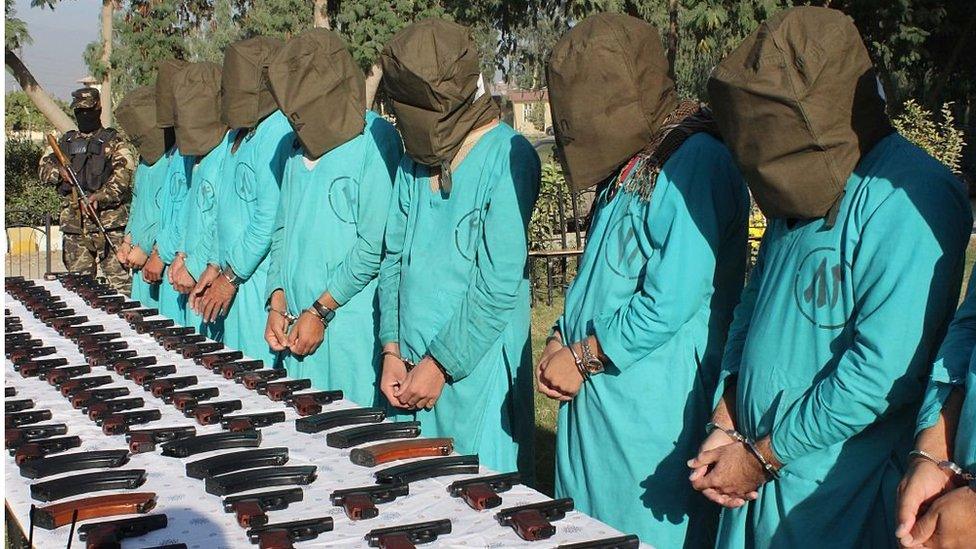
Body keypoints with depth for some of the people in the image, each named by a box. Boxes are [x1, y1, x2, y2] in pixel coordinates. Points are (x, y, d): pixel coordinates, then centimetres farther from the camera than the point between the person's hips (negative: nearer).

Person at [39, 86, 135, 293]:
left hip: (108, 223, -5)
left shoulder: (113, 142, 3)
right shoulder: (65, 142, 19)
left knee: (117, 279, -9)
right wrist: (59, 172, -10)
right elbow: (45, 168, 13)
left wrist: (100, 197, -25)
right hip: (74, 224, 5)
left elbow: (123, 174, -11)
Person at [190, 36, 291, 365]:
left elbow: (269, 220, -19)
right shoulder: (239, 134, 15)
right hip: (234, 278, 9)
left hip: (261, 281, -9)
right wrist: (217, 267, 13)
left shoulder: (277, 133, -16)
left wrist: (230, 276, -12)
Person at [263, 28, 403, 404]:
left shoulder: (374, 140, -10)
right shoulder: (299, 145, 15)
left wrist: (320, 311, -11)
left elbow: (374, 246, -15)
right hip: (298, 321, 7)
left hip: (351, 326, -7)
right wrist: (277, 303, 7)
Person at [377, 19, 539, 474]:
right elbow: (394, 257, 12)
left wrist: (440, 364, -12)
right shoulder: (415, 159, 9)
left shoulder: (507, 156, -12)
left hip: (475, 368, -6)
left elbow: (499, 285, -16)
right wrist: (392, 350, 2)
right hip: (410, 368, 6)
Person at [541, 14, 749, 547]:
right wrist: (561, 339, 6)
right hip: (595, 398, 9)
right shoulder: (628, 167, 13)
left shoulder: (696, 163, -17)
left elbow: (670, 304, -22)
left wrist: (581, 359, -12)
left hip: (653, 415, -9)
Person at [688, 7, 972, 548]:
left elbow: (884, 368, -23)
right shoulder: (799, 191, 10)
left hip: (842, 497, -7)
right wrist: (725, 427, 3)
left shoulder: (906, 199, -18)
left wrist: (762, 456, -14)